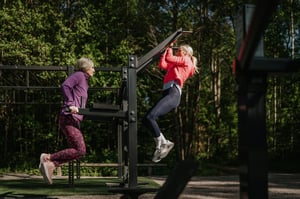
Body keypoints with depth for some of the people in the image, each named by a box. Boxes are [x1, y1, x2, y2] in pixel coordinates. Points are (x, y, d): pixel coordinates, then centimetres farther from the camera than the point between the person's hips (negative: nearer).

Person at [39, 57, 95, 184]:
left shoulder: (84, 81, 25)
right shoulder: (79, 75, -2)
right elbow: (65, 86, -19)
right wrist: (71, 104, -26)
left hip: (74, 119, 10)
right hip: (69, 118, -10)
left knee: (76, 150, 6)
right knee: (80, 150, -14)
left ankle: (49, 165, 0)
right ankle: (47, 158, -10)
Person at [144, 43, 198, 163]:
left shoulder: (186, 60, 10)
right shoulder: (177, 65, 32)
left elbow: (169, 58, 5)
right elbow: (162, 64, 26)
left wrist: (170, 48, 23)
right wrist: (166, 49, 33)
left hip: (173, 93, -9)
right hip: (168, 93, 9)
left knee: (150, 117, -24)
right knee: (147, 119, -1)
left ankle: (162, 144, -13)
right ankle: (162, 144, -1)